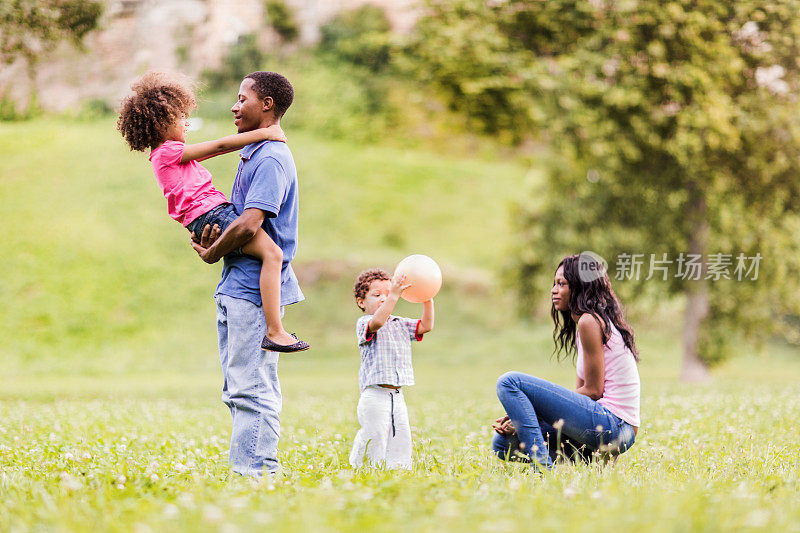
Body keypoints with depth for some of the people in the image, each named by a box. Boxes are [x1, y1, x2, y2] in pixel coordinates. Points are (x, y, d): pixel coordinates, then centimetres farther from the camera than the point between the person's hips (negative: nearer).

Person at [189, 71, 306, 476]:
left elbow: (249, 224, -24)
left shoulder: (272, 159, -14)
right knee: (238, 390, 13)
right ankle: (244, 472, 17)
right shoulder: (250, 157, 19)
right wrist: (208, 238, -1)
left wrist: (211, 254, -8)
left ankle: (256, 474, -8)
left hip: (255, 290, -10)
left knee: (253, 389, -10)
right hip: (235, 289, 10)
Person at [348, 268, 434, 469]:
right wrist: (394, 295, -34)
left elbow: (425, 326, 9)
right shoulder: (364, 324, -5)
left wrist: (427, 299, -2)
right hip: (374, 397, -6)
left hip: (397, 397, 6)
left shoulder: (401, 324, 17)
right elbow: (378, 321, -26)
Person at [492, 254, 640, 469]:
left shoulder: (590, 321, -9)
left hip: (611, 424, -10)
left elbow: (592, 391, -13)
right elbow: (580, 391, 17)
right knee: (504, 442, 12)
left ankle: (542, 464, -19)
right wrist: (519, 415, 7)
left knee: (509, 382, -12)